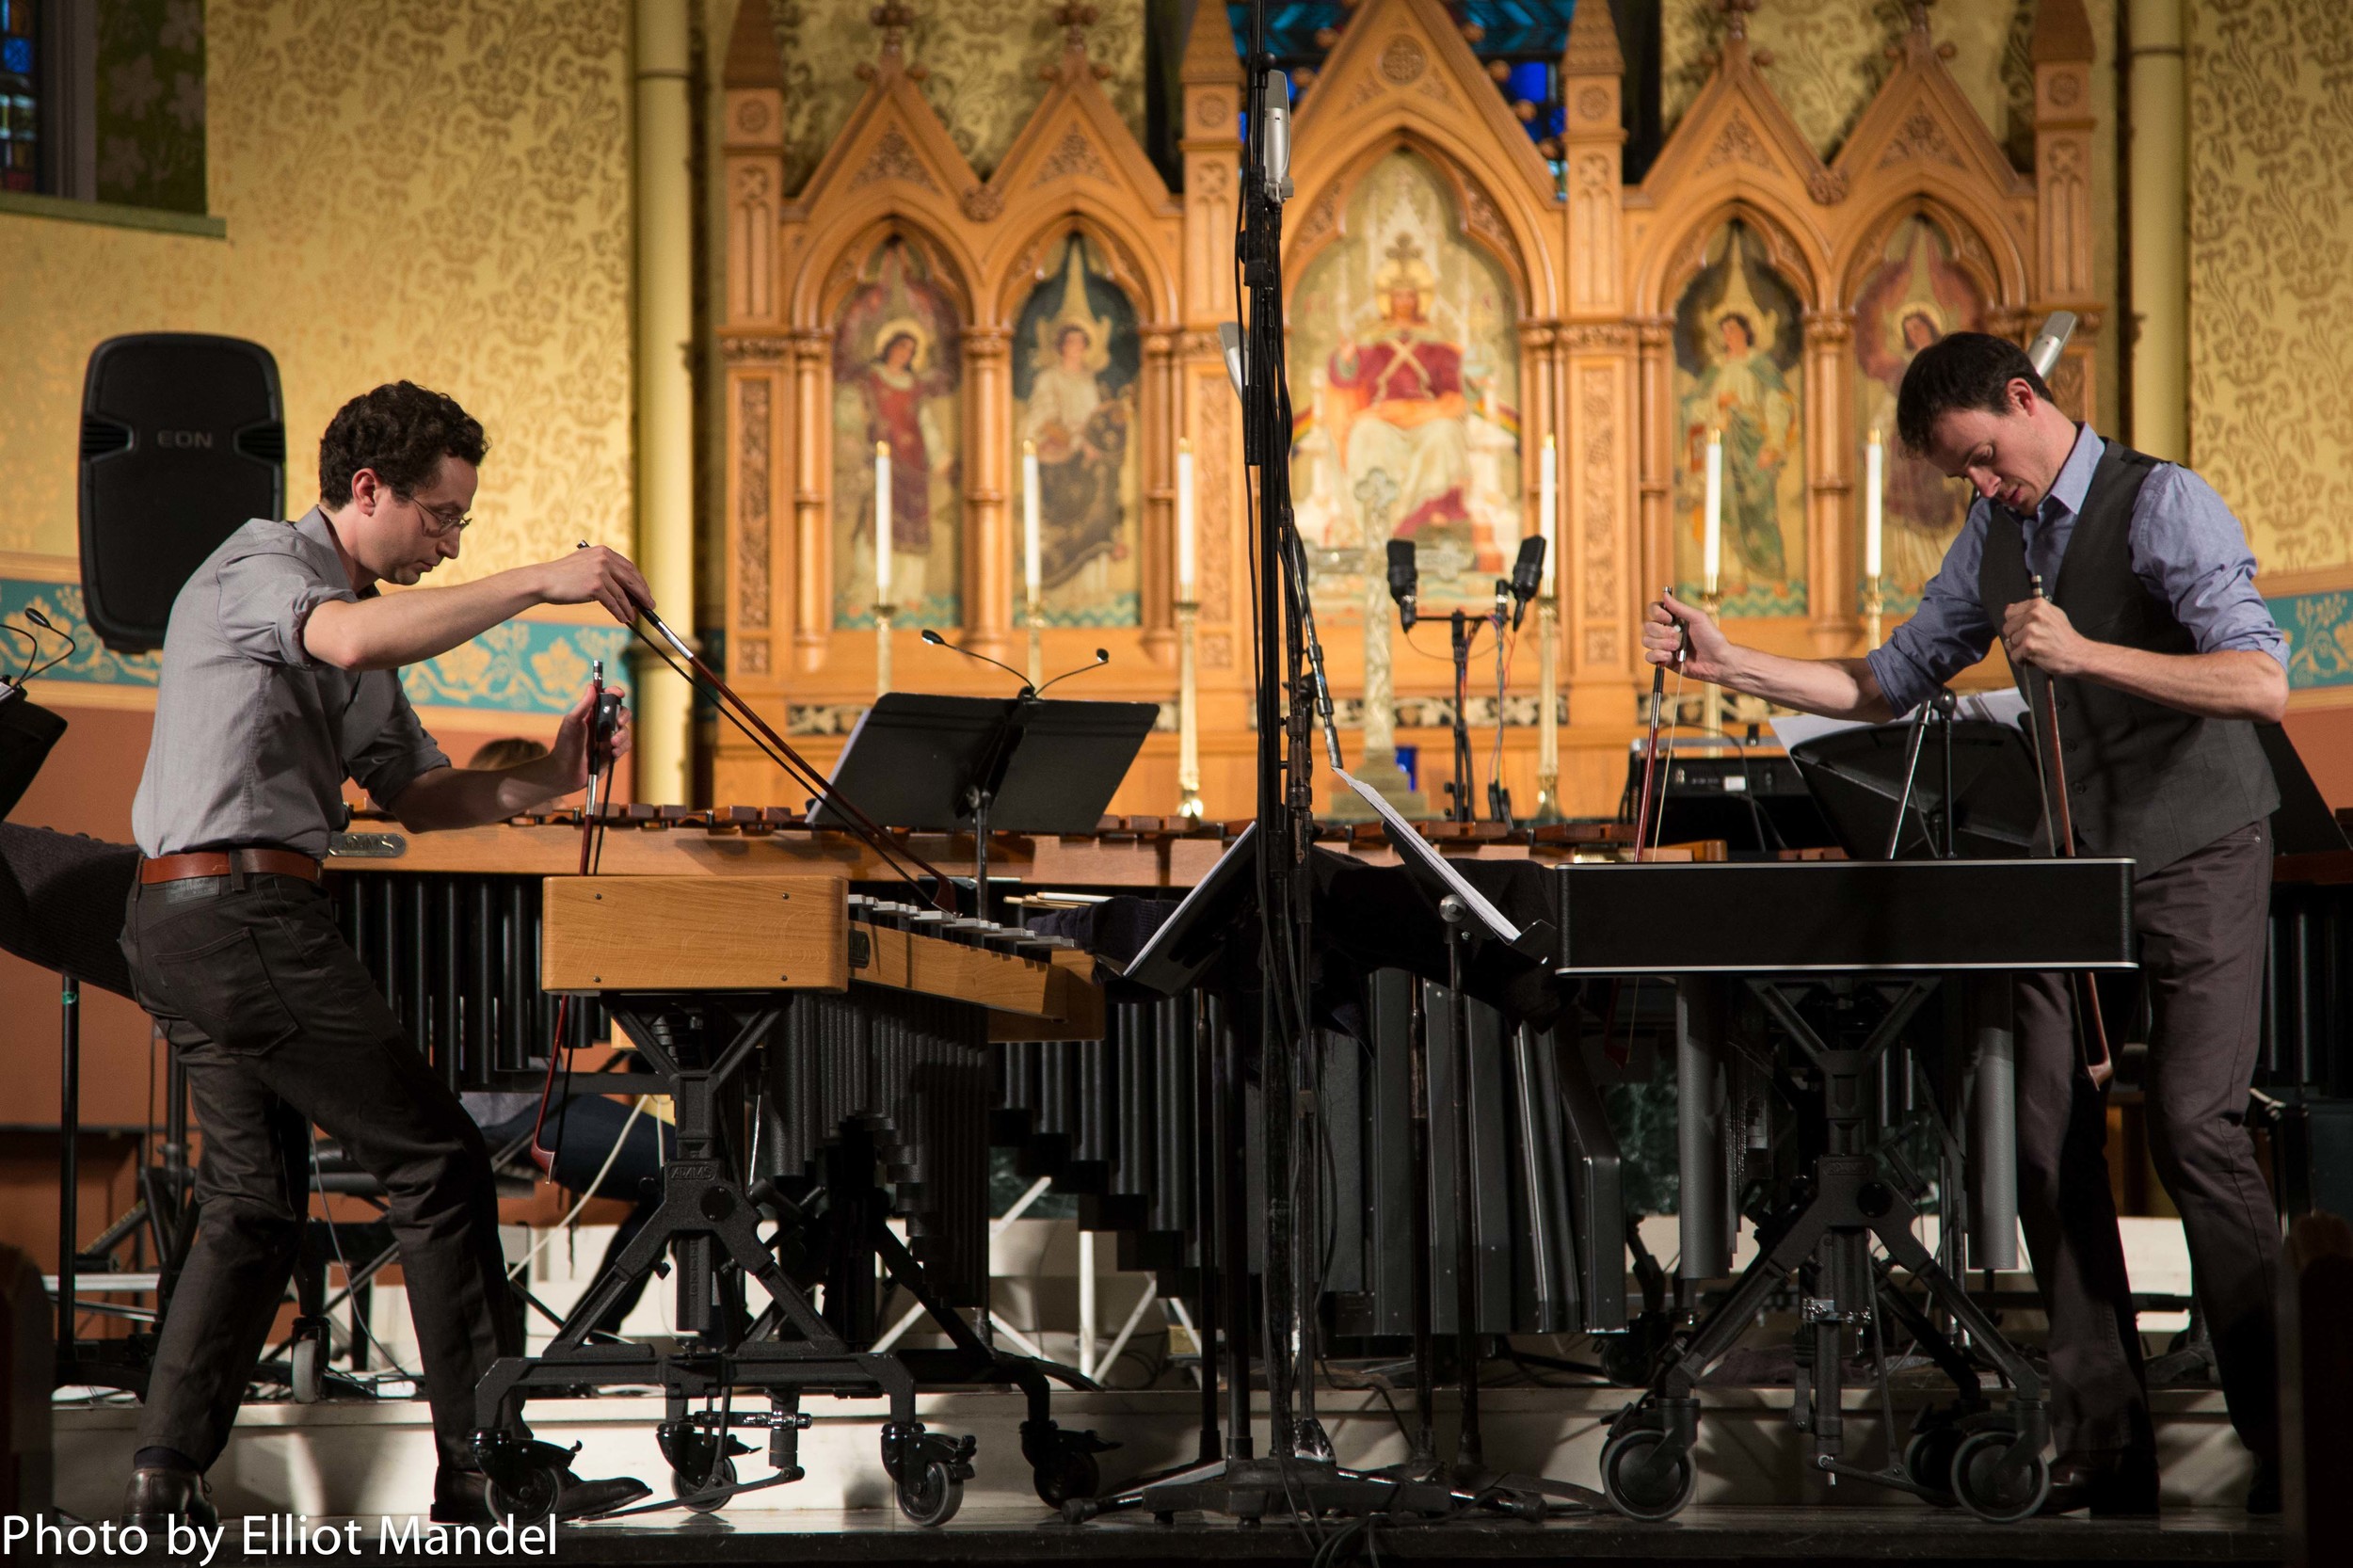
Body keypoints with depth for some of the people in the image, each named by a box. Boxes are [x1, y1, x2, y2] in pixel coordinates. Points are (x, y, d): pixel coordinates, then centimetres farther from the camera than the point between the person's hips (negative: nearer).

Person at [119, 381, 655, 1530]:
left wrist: (540, 782, 1)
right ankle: (487, 1467, -1)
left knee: (254, 1198, 12)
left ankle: (166, 1480, 8)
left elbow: (412, 791, 19)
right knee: (436, 1164, -5)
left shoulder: (353, 606, 22)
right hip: (242, 908, -10)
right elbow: (353, 638, -32)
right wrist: (540, 583, -32)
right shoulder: (260, 563, -8)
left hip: (178, 922, 10)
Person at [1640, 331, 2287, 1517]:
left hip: (2195, 855, -7)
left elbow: (2262, 684, -24)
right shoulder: (1994, 533, 9)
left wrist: (2085, 654, -29)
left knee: (2194, 1125, -16)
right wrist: (1726, 663, 5)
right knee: (2049, 1138, -1)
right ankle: (2103, 1445, 4)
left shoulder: (2166, 506, -13)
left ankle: (2282, 1435, -7)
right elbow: (1889, 684, 15)